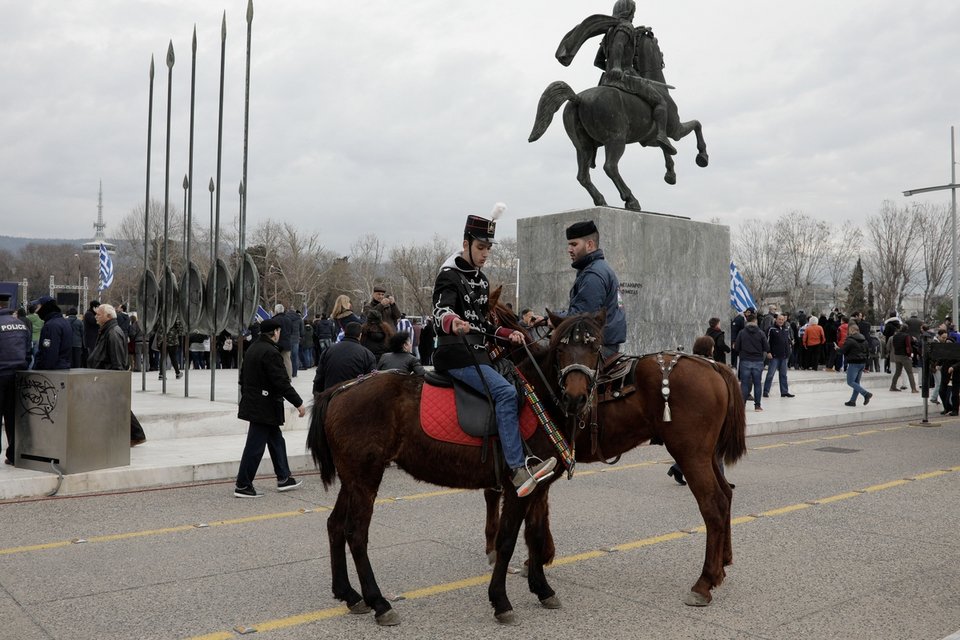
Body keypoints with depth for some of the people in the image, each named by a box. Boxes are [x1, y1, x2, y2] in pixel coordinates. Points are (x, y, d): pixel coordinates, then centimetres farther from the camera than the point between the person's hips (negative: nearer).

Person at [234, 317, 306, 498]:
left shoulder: (252, 349, 11)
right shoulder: (271, 353, -19)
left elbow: (243, 378, 18)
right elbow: (282, 382, -22)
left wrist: (246, 398, 28)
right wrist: (298, 403, -16)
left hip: (252, 403, 10)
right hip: (265, 407, -10)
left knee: (276, 441, 18)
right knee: (255, 446, -3)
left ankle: (284, 478, 26)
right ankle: (242, 485, 4)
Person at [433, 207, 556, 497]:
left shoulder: (481, 280, 19)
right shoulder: (449, 276, -8)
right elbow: (441, 311, -26)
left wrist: (509, 334, 10)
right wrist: (453, 323, -49)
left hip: (476, 352, 10)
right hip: (457, 355, -10)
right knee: (505, 391, -25)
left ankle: (526, 457, 5)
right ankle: (517, 469, -26)